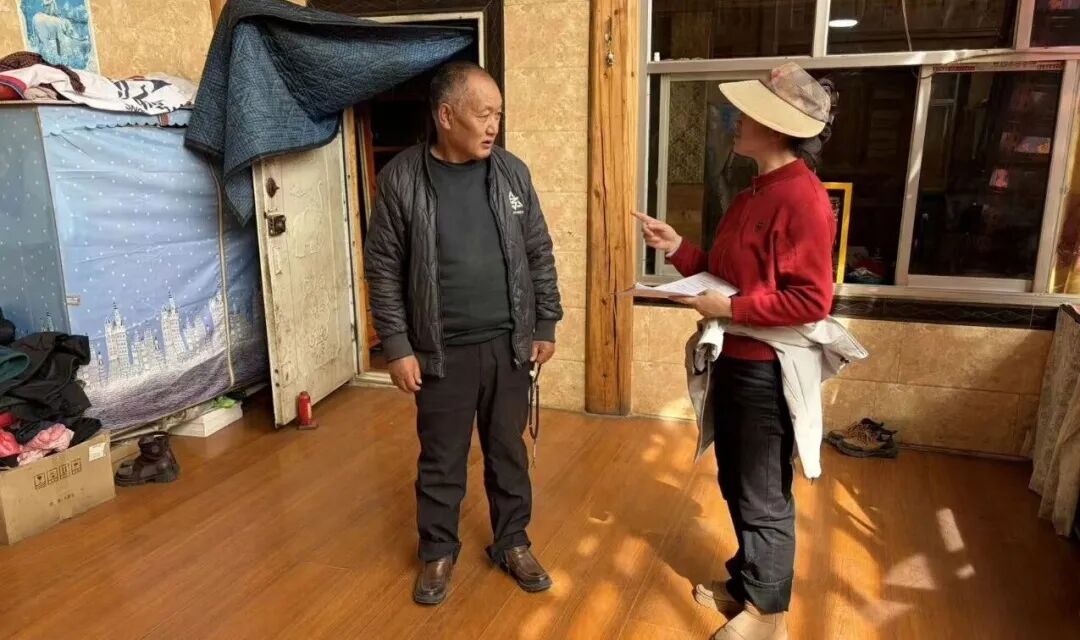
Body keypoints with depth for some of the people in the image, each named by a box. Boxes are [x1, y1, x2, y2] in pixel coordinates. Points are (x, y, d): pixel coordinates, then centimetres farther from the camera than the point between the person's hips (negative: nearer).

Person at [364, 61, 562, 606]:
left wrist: (546, 327, 5)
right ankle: (438, 552, 33)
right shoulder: (401, 178, -8)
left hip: (509, 345, 2)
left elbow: (539, 255, 6)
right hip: (442, 352, -2)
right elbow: (383, 270, -5)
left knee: (508, 451, 16)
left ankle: (512, 543, 35)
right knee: (441, 460, 13)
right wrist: (397, 348, -8)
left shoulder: (511, 171, 0)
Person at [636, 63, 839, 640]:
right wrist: (677, 248, 3)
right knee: (736, 484, 21)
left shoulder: (802, 199, -20)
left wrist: (730, 308, -20)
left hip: (768, 370, -9)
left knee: (765, 498, 7)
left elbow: (811, 301, -23)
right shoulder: (752, 195, 11)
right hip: (733, 361, 9)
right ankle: (747, 582, 41)